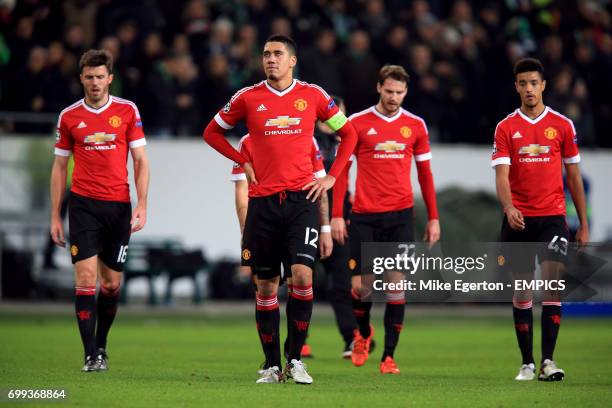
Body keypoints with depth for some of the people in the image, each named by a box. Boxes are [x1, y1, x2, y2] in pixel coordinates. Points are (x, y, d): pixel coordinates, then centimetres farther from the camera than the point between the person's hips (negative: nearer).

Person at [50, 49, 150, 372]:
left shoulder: (127, 111, 3)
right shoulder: (69, 116, 4)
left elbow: (141, 161, 4)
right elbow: (59, 167, 10)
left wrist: (141, 206, -6)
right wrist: (55, 217, 6)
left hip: (119, 206, 1)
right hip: (83, 205, -1)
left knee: (111, 283, 6)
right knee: (86, 277, -11)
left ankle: (101, 345, 24)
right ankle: (91, 356, -10)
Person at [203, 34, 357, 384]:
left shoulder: (313, 95, 4)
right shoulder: (248, 98, 4)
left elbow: (349, 133, 15)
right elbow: (212, 132, 17)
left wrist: (332, 177, 6)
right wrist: (243, 162, 6)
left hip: (302, 198, -1)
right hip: (264, 201, 1)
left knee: (302, 275, -15)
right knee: (266, 285, 3)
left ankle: (296, 359, -3)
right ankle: (273, 365, 12)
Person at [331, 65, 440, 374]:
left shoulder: (415, 125, 6)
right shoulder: (358, 123, 0)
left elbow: (425, 173, 12)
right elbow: (342, 170, 3)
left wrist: (433, 218, 9)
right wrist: (336, 215, -3)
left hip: (400, 215, 1)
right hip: (365, 217, -1)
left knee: (396, 283, -4)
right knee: (361, 284, -2)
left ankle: (389, 356, 1)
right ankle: (363, 333, 29)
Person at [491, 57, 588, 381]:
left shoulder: (562, 125, 4)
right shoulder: (506, 128, 2)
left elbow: (573, 177, 8)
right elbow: (501, 176, -8)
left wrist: (584, 225, 7)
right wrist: (509, 208, -28)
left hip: (552, 217, -1)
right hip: (518, 220, 1)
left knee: (552, 283, -14)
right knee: (522, 291, 5)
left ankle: (547, 359, -13)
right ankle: (527, 363, 12)